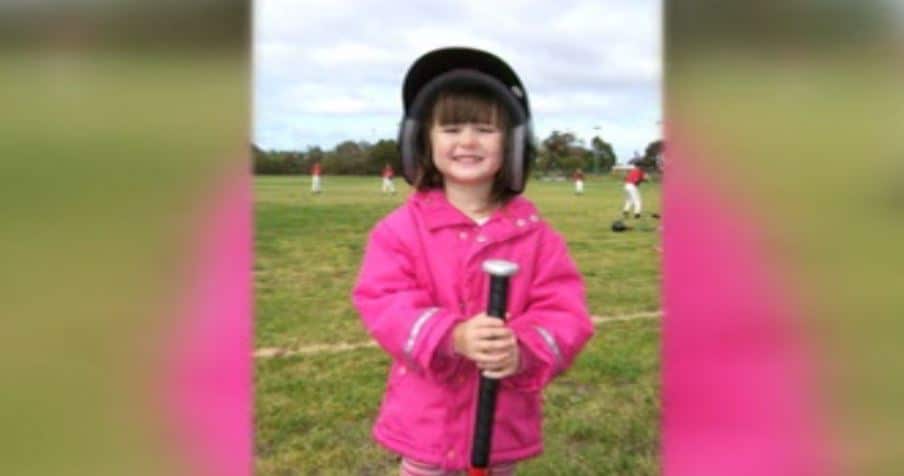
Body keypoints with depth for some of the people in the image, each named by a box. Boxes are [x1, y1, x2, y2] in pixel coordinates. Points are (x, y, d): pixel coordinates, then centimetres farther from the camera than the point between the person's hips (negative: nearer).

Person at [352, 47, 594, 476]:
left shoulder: (535, 233, -5)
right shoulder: (403, 227, -9)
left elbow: (565, 312, -8)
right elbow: (382, 304, -15)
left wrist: (522, 351, -30)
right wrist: (451, 337, -33)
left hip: (504, 415, 2)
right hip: (426, 413, -1)